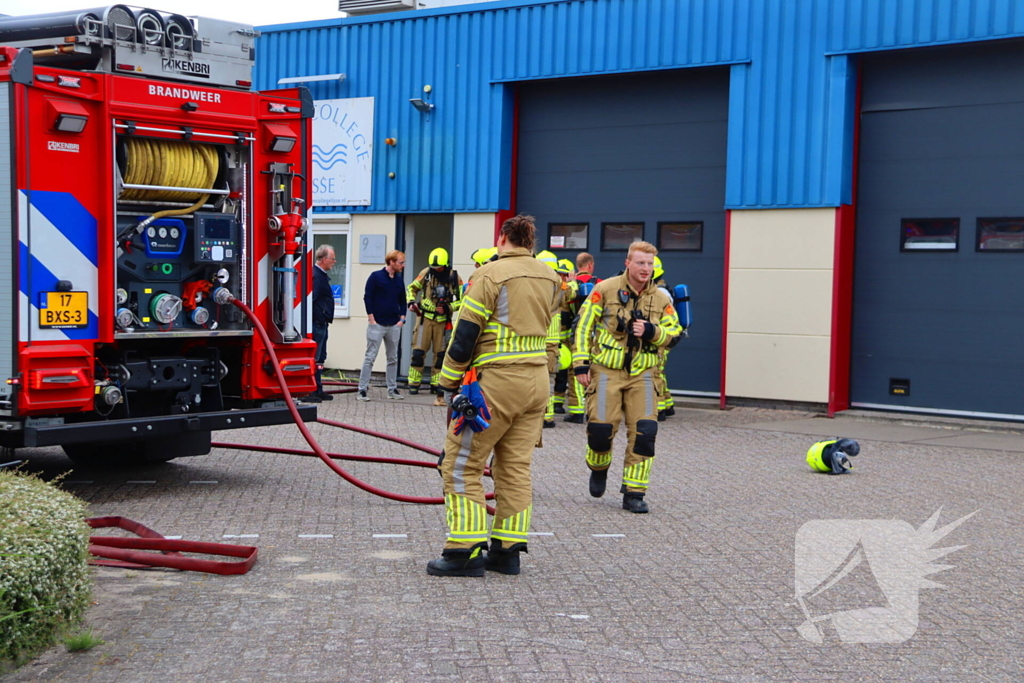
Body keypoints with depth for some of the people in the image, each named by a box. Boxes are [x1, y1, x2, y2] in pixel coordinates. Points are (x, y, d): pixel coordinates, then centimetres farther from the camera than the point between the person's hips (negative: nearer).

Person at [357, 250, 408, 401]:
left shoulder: (399, 280, 10)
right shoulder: (376, 276, -5)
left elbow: (402, 301, 18)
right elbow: (367, 297, -6)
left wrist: (402, 319, 6)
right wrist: (371, 319, -11)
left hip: (394, 325, 6)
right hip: (377, 325, -5)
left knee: (393, 358, 10)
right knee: (370, 357, -5)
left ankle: (392, 389, 17)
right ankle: (362, 389, -3)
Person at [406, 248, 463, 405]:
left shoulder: (454, 278, -5)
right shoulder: (426, 273, -3)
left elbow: (462, 300, -2)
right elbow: (411, 288, 9)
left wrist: (448, 308, -16)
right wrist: (411, 302, -8)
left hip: (443, 320, 1)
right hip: (425, 317, -1)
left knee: (440, 353, 7)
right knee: (419, 351, -5)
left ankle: (436, 383, 17)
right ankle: (414, 383, 1)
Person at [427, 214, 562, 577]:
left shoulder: (490, 275, -10)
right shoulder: (550, 278, 10)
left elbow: (465, 334, -11)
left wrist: (449, 383, -3)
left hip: (496, 382, -7)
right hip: (537, 381, 7)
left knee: (461, 464, 1)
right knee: (516, 466, 12)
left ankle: (465, 552, -1)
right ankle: (507, 550, 15)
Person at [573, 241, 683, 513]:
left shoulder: (661, 298, 6)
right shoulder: (606, 289, -3)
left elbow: (674, 333, 8)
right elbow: (584, 326, -1)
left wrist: (652, 332, -13)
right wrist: (581, 363, -6)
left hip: (642, 374, 2)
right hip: (606, 371, -2)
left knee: (644, 431, -8)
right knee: (600, 427, -6)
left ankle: (634, 493, 4)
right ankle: (599, 469, 29)